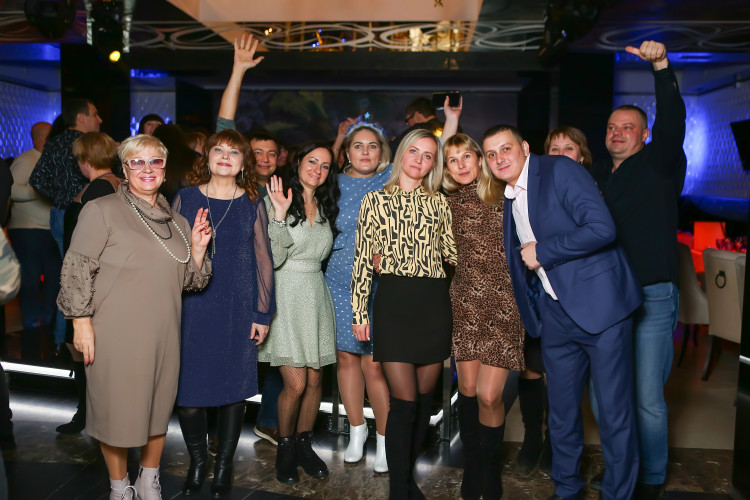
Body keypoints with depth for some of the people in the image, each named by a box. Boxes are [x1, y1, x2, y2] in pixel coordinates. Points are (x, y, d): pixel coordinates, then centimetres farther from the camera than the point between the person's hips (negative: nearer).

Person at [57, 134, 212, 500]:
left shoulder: (177, 222, 11)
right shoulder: (101, 211, -4)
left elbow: (188, 280, 13)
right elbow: (77, 270, -7)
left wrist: (197, 249, -4)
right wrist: (82, 323, -11)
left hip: (163, 334, 5)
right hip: (116, 334, -5)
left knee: (159, 408, 14)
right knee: (117, 410, 5)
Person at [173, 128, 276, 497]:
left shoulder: (253, 205, 4)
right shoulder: (185, 198, 5)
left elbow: (263, 261, 5)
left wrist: (262, 314, 1)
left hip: (238, 310, 0)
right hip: (192, 308, 1)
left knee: (234, 388, 6)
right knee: (187, 387, 1)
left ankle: (224, 464, 26)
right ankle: (197, 461, 25)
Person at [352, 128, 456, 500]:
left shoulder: (439, 203, 13)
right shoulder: (376, 200, 6)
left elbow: (453, 253, 12)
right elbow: (363, 260, 3)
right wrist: (359, 312, 0)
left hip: (434, 302, 3)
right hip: (394, 301, -3)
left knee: (425, 397, 10)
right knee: (404, 400, -5)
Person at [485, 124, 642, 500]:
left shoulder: (560, 170, -9)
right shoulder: (508, 199, 13)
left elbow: (601, 228, -21)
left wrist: (542, 252, -14)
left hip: (600, 307, -6)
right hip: (555, 315, 7)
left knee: (614, 412, 1)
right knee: (561, 411, 14)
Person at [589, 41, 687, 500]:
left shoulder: (660, 164, 3)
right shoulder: (597, 174, 15)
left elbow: (673, 121, -14)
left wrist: (662, 66, -27)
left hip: (652, 295, -5)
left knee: (648, 398, -2)